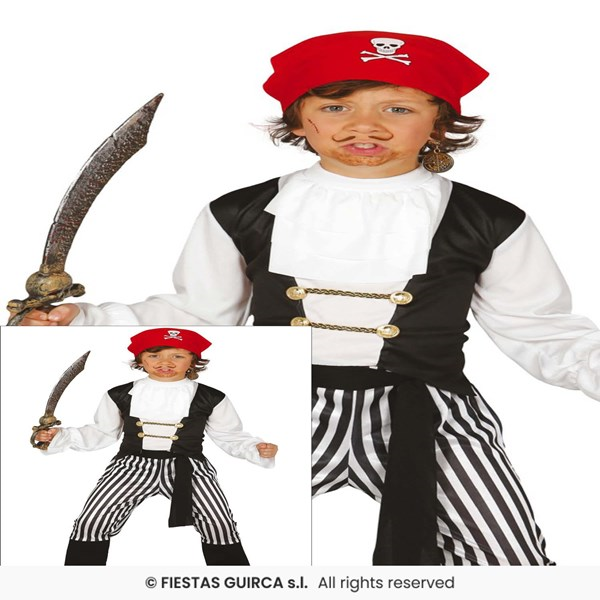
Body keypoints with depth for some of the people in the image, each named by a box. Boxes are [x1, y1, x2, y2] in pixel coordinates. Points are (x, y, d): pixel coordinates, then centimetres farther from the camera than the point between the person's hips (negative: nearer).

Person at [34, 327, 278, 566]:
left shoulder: (211, 399, -1)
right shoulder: (120, 395, 3)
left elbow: (230, 436, 9)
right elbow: (102, 433, 14)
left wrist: (257, 449, -9)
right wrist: (61, 436, 2)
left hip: (187, 466, -1)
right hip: (133, 464, 1)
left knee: (220, 525, -15)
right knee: (91, 521, -13)